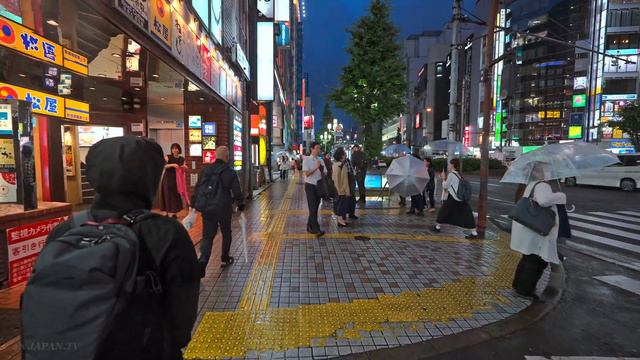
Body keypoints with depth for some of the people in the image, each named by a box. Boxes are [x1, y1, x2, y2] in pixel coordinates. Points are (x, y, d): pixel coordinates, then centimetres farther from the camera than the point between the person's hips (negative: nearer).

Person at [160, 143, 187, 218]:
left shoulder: (182, 159, 6)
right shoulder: (168, 157, -3)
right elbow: (163, 166, -17)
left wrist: (184, 167, -10)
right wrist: (172, 165, -28)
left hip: (177, 180, 4)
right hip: (167, 179, -4)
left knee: (176, 196, 6)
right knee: (168, 195, -4)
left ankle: (173, 213, 16)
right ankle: (166, 213, 0)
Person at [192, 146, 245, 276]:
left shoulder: (205, 170, 5)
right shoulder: (230, 172, -8)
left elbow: (197, 188, 8)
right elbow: (237, 191, -8)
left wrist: (194, 204, 16)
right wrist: (241, 204, 5)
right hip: (224, 209, -3)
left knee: (207, 236, 6)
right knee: (226, 234, 18)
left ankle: (202, 262, -11)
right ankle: (225, 259, 30)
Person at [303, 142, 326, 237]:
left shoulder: (321, 160, 8)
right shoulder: (306, 160, -7)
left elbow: (325, 173, 8)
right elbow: (306, 174, -16)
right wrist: (316, 167, -24)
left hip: (319, 186, 6)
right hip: (310, 186, -6)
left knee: (315, 208, 11)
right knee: (313, 208, -9)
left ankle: (310, 227, 25)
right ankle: (316, 229, -9)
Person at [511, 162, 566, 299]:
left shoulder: (530, 185, 12)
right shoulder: (542, 186, -17)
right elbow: (544, 200, -37)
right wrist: (561, 196, -20)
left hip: (527, 229, 10)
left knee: (528, 258, 21)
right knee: (537, 261, 2)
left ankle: (519, 284, 32)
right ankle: (525, 289, 10)